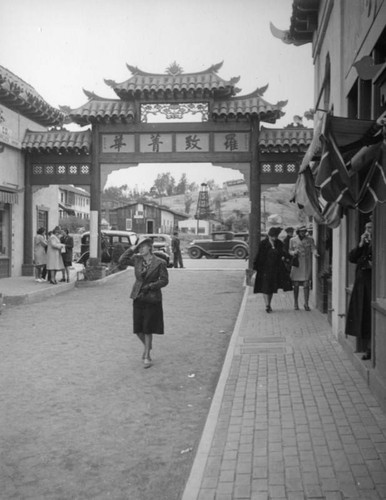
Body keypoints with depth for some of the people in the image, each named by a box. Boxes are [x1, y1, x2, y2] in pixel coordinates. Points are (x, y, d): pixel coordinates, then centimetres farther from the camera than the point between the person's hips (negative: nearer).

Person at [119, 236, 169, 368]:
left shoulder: (159, 263, -7)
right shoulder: (137, 259, 4)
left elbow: (164, 280, -7)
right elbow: (121, 260, -1)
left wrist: (150, 286, -16)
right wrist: (133, 248, -6)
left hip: (152, 299, -4)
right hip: (138, 298, 4)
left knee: (148, 329, 1)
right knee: (138, 329, 7)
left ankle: (147, 357, 15)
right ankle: (147, 345, 37)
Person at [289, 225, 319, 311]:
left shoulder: (310, 239, 3)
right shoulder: (292, 240, 5)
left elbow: (313, 248, -7)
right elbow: (290, 251, 11)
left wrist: (315, 253, -30)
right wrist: (294, 252, -12)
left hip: (307, 264, 0)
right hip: (297, 264, 1)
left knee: (306, 284, -6)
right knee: (296, 285, 3)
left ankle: (306, 304, 2)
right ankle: (296, 303, 16)